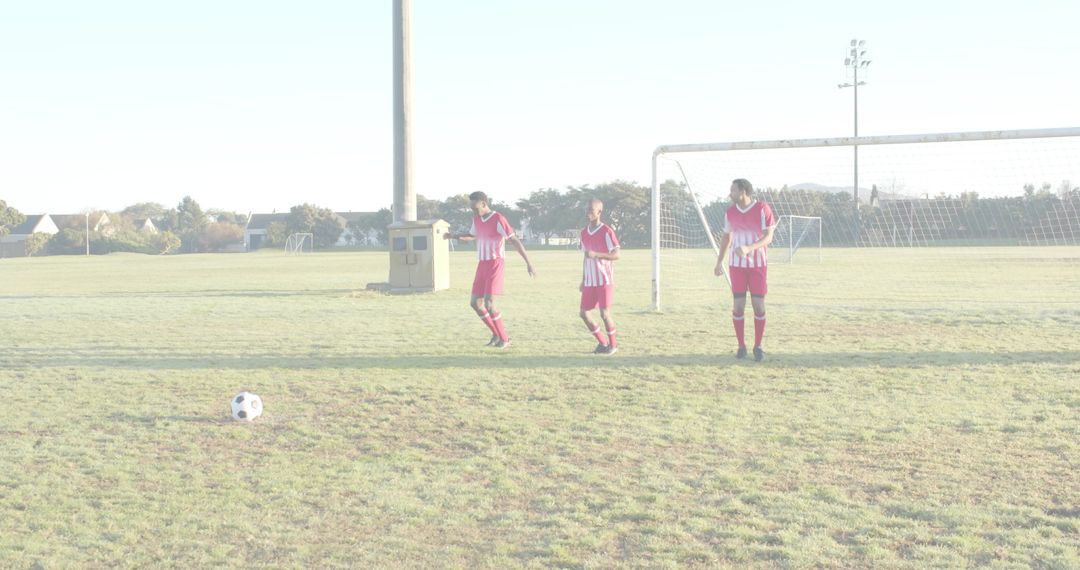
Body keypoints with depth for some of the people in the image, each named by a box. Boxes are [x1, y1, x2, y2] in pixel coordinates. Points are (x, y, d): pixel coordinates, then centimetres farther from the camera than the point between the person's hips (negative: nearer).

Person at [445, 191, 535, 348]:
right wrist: (453, 236, 16)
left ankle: (504, 338, 1)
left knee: (488, 304, -15)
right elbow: (471, 235, 29)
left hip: (495, 264, -8)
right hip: (482, 264, 8)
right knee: (475, 303, 6)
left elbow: (515, 241, -17)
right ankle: (496, 333, 20)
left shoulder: (498, 220, -16)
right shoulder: (477, 219, 8)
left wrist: (528, 263, -21)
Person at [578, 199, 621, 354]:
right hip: (589, 281, 6)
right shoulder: (584, 233, 11)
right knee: (584, 313, 2)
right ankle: (602, 343, 19)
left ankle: (613, 344, 14)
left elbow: (616, 255, -15)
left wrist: (596, 254, -27)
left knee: (605, 313, -9)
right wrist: (583, 280, 18)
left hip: (605, 280, -6)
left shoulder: (606, 231, -10)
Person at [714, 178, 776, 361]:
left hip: (758, 265, -3)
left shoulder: (763, 209, -9)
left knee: (759, 305, -2)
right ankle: (741, 346, 10)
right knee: (738, 305, 0)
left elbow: (768, 237, -15)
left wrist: (749, 248, -30)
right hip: (737, 265, 3)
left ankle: (758, 346, 9)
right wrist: (719, 262, 11)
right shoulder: (730, 213, 4)